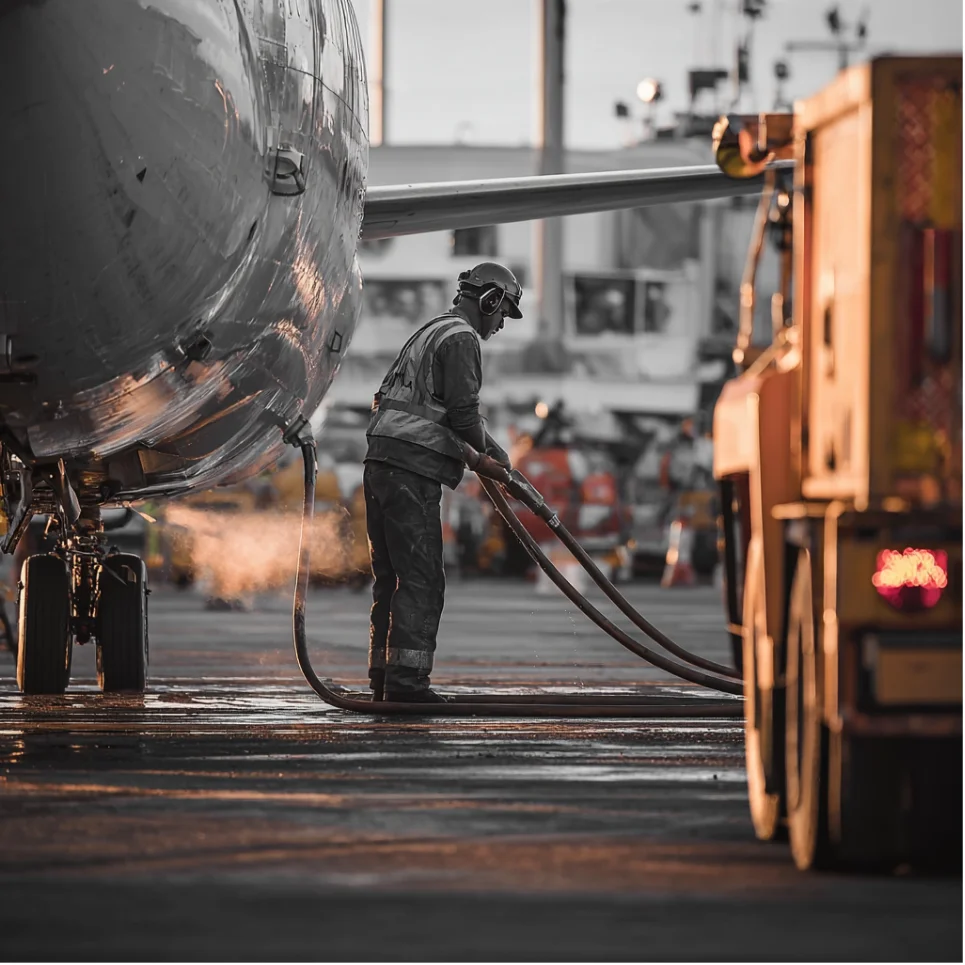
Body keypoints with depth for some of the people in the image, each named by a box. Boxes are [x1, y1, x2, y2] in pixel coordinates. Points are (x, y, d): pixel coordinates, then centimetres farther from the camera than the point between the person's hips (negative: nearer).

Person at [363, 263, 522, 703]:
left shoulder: (428, 333, 24)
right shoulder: (461, 338, -6)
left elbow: (387, 397, 26)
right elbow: (463, 412, -15)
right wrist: (492, 450, 4)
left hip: (381, 466, 10)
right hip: (412, 473, -10)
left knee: (391, 579, 12)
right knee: (420, 580, -10)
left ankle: (384, 675, 14)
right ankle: (406, 680, -14)